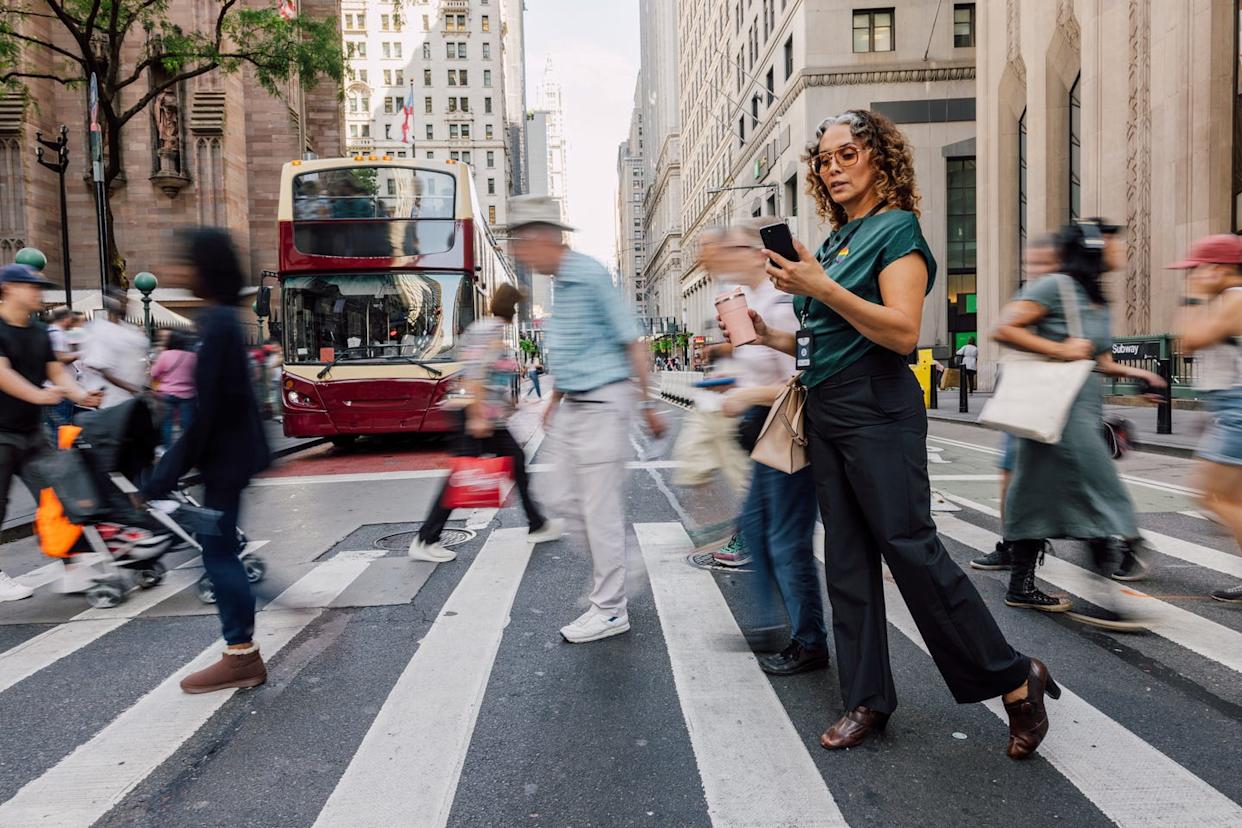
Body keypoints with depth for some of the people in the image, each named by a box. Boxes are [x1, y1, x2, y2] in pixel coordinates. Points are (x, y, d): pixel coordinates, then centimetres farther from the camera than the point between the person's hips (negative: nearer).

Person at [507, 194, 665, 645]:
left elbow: (632, 342, -14)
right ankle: (610, 580, 31)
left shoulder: (592, 276, -15)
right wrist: (554, 401, 22)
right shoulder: (561, 282, 12)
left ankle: (610, 610, 9)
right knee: (577, 505, 14)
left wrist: (647, 405, -13)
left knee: (601, 509, -2)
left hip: (601, 405, -9)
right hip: (572, 408, 9)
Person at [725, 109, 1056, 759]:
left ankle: (1016, 681, 11)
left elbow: (902, 333, -18)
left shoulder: (896, 229, -5)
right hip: (825, 412, 8)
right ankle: (867, 699, 19)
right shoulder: (834, 240, 17)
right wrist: (770, 335, 6)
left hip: (877, 410, -8)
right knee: (847, 558, 8)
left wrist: (822, 289, -24)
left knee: (910, 547, -8)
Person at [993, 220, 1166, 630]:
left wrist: (1138, 373, 9)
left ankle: (1021, 585, 20)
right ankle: (1096, 597, -5)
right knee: (1102, 496, -9)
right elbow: (1003, 329, -16)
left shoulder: (1097, 300, 18)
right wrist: (1060, 350, -18)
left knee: (1046, 496, 11)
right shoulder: (1056, 286, -10)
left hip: (1085, 408, 9)